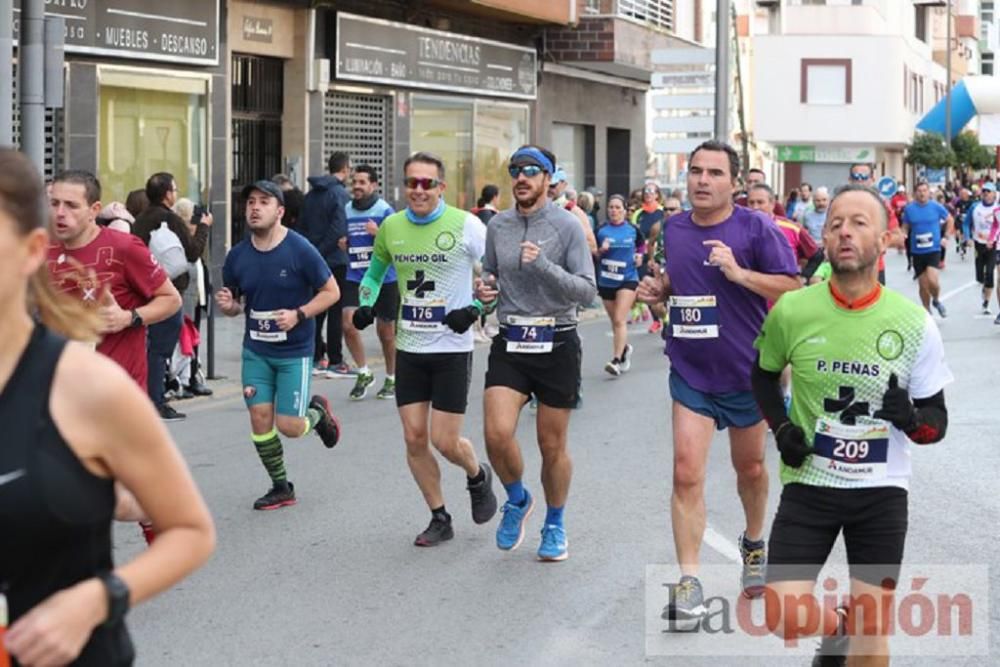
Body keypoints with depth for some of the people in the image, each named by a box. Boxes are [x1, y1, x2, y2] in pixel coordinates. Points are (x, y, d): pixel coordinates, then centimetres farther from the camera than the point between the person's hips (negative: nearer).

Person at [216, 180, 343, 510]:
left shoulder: (300, 250, -13)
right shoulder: (238, 255, 0)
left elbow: (331, 292, -7)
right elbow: (235, 305, 12)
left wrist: (299, 315, -20)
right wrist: (228, 305, -12)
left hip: (295, 351, -4)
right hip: (256, 350, 4)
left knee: (289, 426, -7)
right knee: (260, 417, -1)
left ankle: (317, 411, 30)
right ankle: (281, 487, 19)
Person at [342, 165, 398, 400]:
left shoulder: (384, 210, -6)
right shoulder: (345, 211, 5)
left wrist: (378, 233, -23)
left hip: (383, 278, -3)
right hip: (354, 278, 3)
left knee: (386, 332, 9)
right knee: (348, 324, -13)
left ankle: (391, 379, 28)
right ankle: (364, 373, 7)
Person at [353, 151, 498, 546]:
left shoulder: (466, 226, -9)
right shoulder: (391, 226, 4)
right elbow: (376, 268, 22)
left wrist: (475, 309, -16)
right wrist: (365, 304, 6)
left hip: (452, 350, -4)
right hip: (409, 349, 4)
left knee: (445, 441, -5)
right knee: (414, 438, 2)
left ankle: (478, 477, 29)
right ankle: (439, 519, 18)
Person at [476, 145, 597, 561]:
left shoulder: (566, 226, -6)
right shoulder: (498, 225, 5)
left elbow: (587, 291, -11)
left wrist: (544, 265, -23)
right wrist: (485, 289, -2)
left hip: (556, 344, -2)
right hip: (510, 344, 2)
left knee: (552, 446, 7)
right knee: (497, 435, -14)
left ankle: (555, 525, 29)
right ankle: (517, 500, 17)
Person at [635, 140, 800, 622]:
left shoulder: (755, 228, -10)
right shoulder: (674, 230, 4)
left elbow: (792, 287, -13)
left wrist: (740, 273, -24)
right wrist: (658, 289, 1)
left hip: (747, 371, -2)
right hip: (690, 372, 2)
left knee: (750, 467, 16)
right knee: (686, 473, -10)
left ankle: (754, 544, 45)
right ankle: (689, 584, -6)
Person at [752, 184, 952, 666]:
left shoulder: (914, 323, -10)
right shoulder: (792, 310, -9)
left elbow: (937, 422, -2)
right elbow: (763, 374, 12)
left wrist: (912, 418, -25)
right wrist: (781, 429, -5)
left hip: (882, 491, 0)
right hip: (809, 483, 0)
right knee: (785, 618, -10)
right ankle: (837, 627, 23)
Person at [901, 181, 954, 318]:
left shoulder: (936, 207, -4)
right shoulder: (909, 209, -2)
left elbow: (950, 220, 11)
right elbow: (905, 227, 8)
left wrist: (946, 237, 1)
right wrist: (903, 235, -13)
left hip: (934, 249, -2)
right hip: (917, 251, 2)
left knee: (932, 279, -20)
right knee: (923, 284, 7)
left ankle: (936, 300, 10)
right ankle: (927, 311, 26)